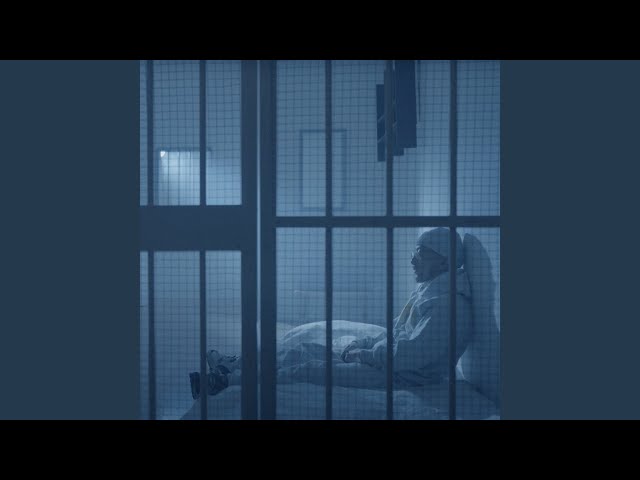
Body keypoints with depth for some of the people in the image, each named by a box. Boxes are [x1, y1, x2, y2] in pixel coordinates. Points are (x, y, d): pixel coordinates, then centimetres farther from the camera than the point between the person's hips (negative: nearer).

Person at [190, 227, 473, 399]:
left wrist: (366, 354, -15)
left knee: (309, 370, -16)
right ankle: (230, 365, 9)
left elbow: (412, 353, -27)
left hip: (402, 377, -10)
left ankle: (227, 381, -9)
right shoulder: (426, 290, 16)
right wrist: (361, 344, 7)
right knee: (303, 351, 3)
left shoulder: (449, 303, -19)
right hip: (383, 360, 10)